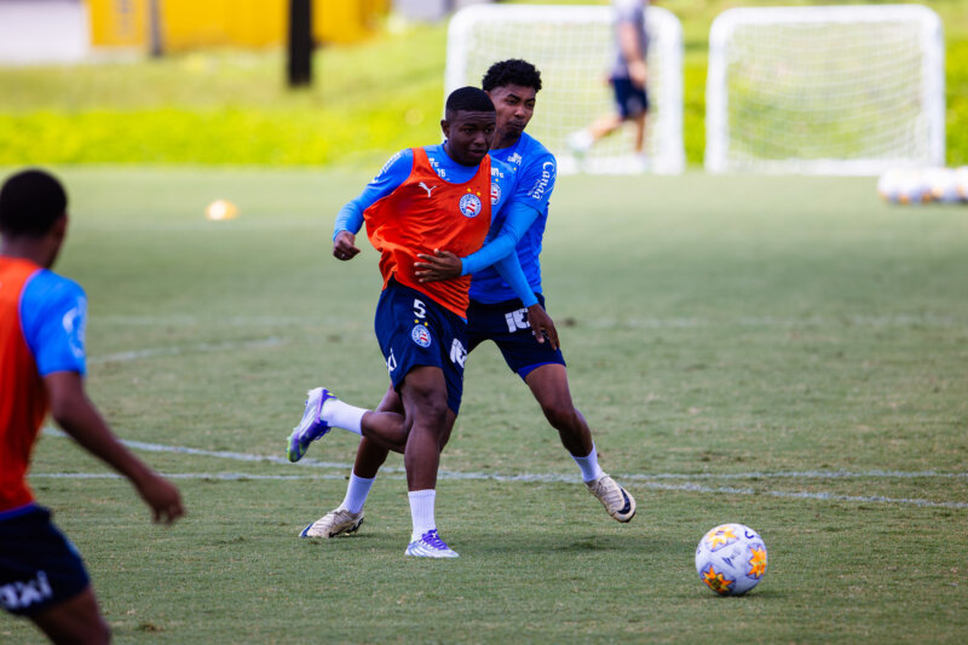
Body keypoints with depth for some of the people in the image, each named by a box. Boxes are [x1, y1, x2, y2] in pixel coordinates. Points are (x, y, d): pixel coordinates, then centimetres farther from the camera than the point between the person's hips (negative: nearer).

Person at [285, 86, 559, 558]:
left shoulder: (498, 177, 14)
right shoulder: (410, 165, 2)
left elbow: (502, 245, 26)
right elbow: (358, 207, 8)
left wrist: (531, 304, 26)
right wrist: (343, 234, -14)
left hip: (454, 314, 6)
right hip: (406, 298, -6)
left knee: (413, 436, 4)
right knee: (430, 410, -25)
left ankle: (326, 411, 31)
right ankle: (423, 533, -25)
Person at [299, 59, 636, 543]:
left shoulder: (537, 163, -11)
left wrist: (464, 266, -39)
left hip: (513, 301, -2)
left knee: (559, 408, -12)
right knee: (398, 402, -2)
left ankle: (593, 476, 22)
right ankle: (350, 510, 15)